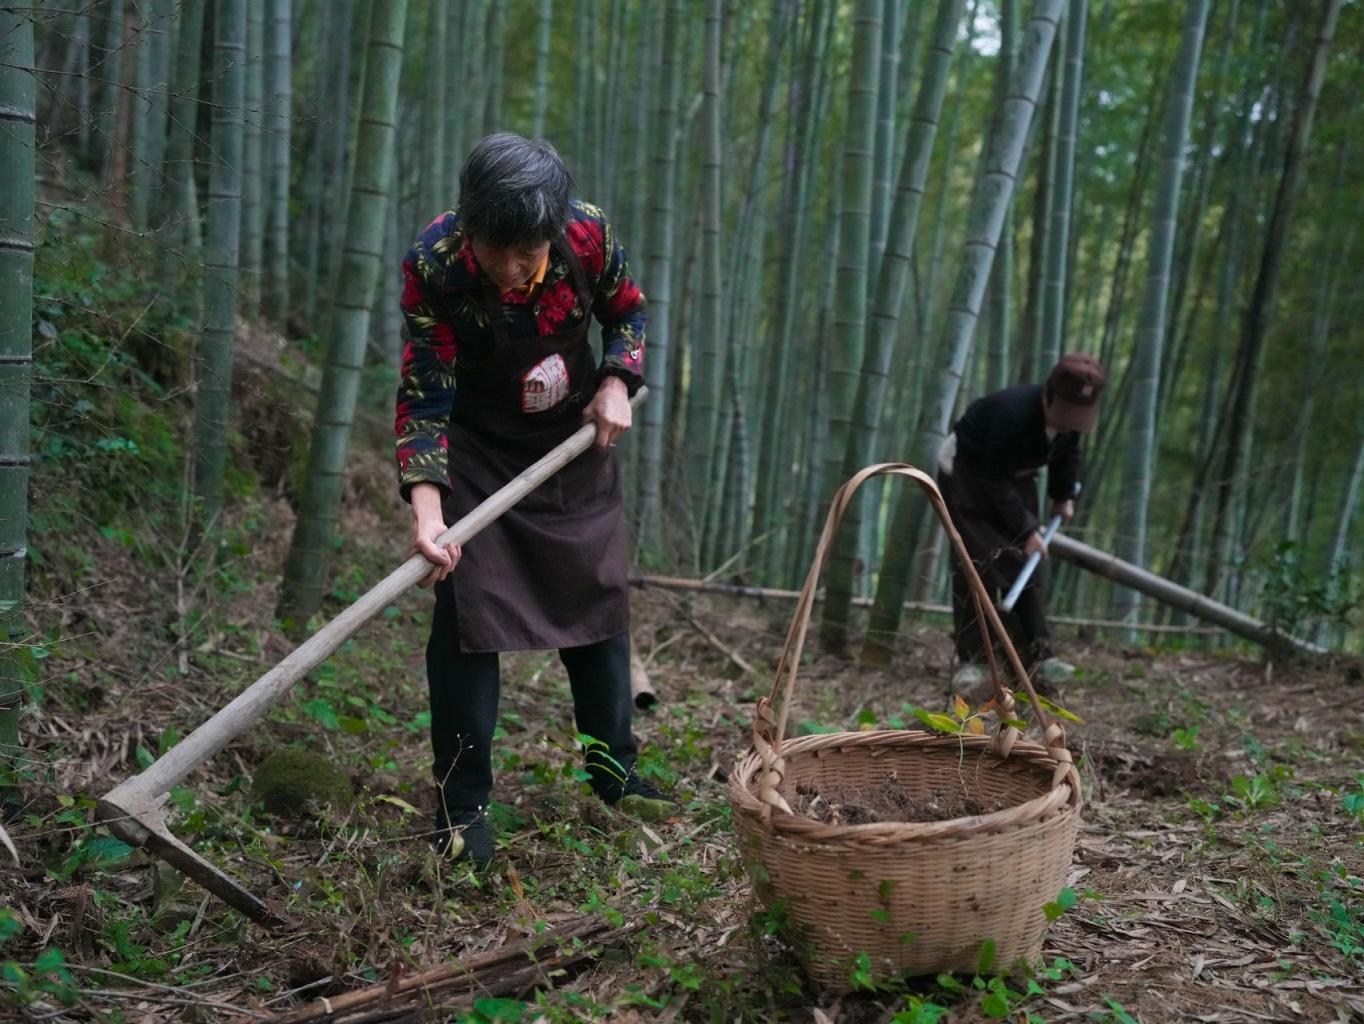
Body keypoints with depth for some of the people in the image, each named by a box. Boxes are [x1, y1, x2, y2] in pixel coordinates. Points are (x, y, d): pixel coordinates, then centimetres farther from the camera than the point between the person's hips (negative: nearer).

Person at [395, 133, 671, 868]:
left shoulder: (590, 236, -22)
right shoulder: (432, 265, -29)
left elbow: (626, 311, 1)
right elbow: (425, 399, -26)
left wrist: (617, 382, -15)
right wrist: (426, 504, -38)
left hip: (575, 436, 3)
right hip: (476, 447, -3)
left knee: (598, 592, 8)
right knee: (465, 608, -9)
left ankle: (614, 770, 25)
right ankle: (461, 807, 3)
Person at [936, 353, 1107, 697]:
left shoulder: (1071, 414, -17)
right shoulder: (1012, 414, -39)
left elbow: (1067, 452, 7)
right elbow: (995, 484, -31)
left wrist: (1063, 496, 3)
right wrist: (1026, 530, -27)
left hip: (1014, 477, 7)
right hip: (966, 471, -7)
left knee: (1028, 564, 1)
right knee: (978, 565, -13)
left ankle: (1037, 654, 6)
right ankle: (971, 661, -9)